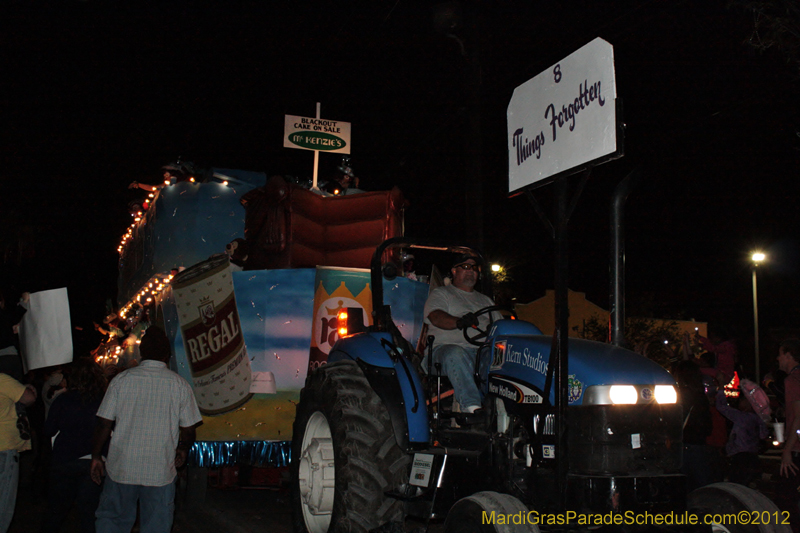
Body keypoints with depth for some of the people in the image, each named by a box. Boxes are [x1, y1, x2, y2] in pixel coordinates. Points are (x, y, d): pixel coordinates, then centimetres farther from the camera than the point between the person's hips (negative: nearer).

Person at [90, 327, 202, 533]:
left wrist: (96, 456, 10)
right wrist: (182, 450, 20)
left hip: (121, 467, 1)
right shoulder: (179, 384, -4)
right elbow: (188, 429, 0)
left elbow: (104, 424, -2)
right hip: (161, 470, -1)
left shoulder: (121, 380, -4)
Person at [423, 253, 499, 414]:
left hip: (483, 351, 4)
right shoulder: (440, 294, 16)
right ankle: (472, 407, -51)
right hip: (447, 347, -4)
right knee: (456, 355, -40)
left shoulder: (485, 300, 34)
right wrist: (459, 322, -27)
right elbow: (436, 317, -5)